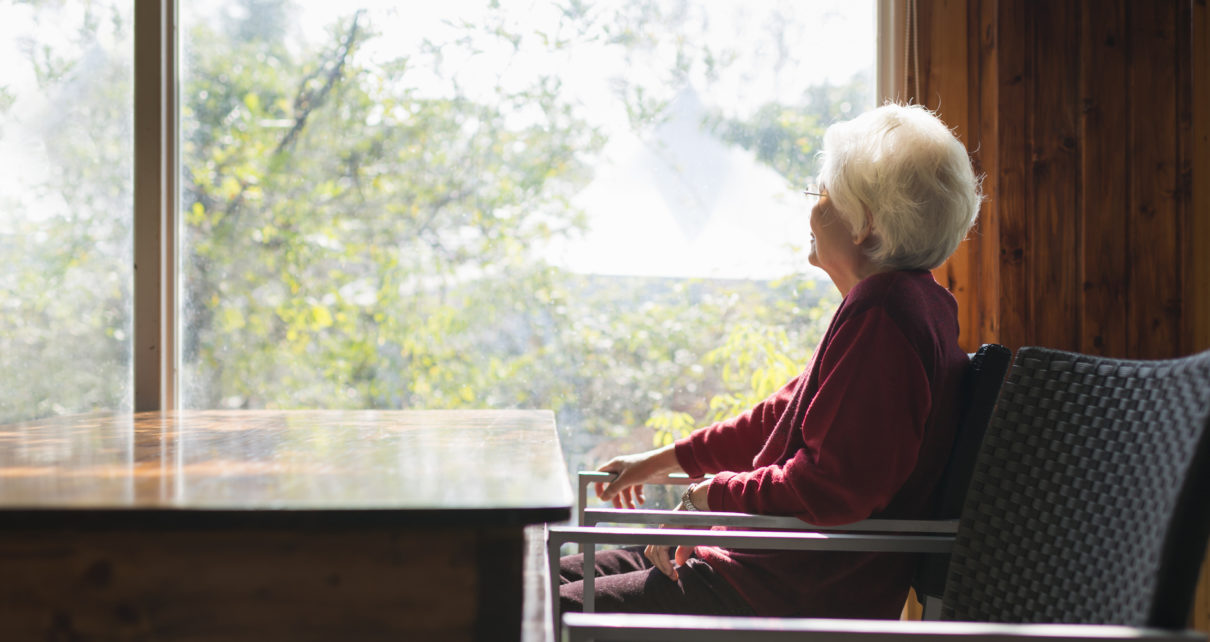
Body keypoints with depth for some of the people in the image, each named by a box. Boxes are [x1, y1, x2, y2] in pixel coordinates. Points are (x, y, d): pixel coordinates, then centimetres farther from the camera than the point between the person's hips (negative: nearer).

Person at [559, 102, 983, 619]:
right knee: (559, 575, 13)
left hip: (807, 597, -11)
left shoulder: (880, 316, -22)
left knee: (559, 611, -10)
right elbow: (785, 414, 23)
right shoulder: (909, 300, 14)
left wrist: (716, 494, -11)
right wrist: (663, 460, 24)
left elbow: (831, 488, -27)